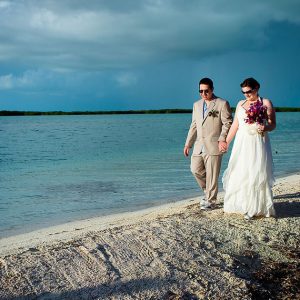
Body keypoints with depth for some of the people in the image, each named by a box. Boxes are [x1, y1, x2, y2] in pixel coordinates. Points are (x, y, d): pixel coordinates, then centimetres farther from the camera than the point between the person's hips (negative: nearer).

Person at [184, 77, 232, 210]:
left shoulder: (222, 104, -2)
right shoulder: (197, 105, 16)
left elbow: (227, 123, -7)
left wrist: (222, 139, -20)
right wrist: (188, 144, 15)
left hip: (214, 146, -6)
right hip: (199, 146, 6)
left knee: (212, 174, -2)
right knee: (195, 169, 3)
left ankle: (210, 200, 11)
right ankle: (207, 191, 28)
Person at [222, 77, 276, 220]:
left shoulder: (266, 103, 1)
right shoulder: (240, 104, 15)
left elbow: (273, 124, -2)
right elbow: (235, 125, 17)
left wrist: (265, 128, -25)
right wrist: (226, 142, 15)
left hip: (258, 143, -4)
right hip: (241, 143, 5)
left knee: (256, 174, -8)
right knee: (239, 173, 1)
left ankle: (254, 208, -3)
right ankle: (241, 204, 11)